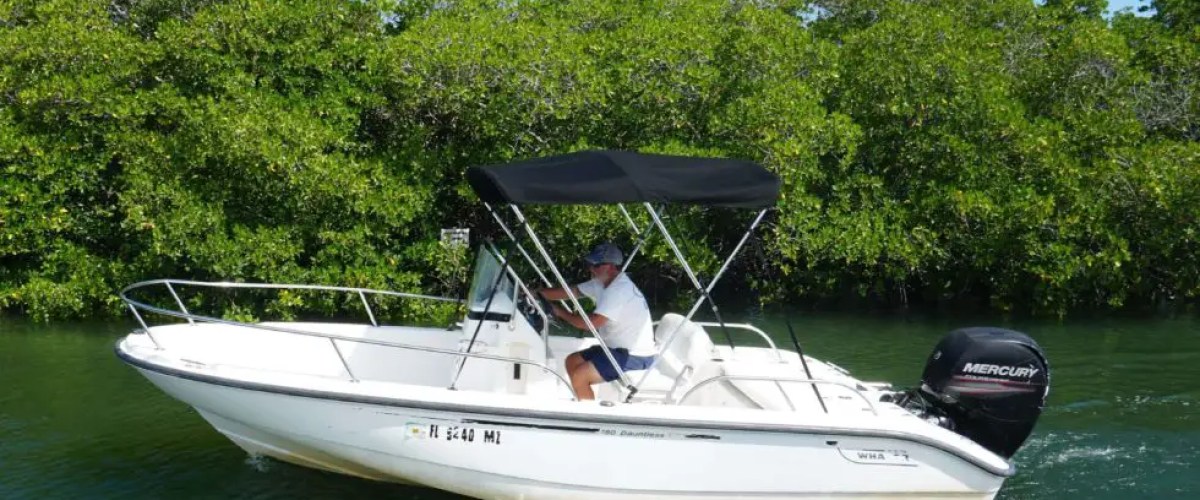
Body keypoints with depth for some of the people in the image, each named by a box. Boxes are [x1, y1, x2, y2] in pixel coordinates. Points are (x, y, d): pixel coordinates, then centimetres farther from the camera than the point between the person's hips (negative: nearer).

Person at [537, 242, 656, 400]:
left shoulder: (619, 290, -23)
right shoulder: (602, 282, 6)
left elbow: (591, 323, -27)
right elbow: (569, 292, 8)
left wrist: (561, 313, -13)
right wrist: (536, 293, -1)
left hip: (635, 356, -10)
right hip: (620, 348, 10)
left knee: (579, 376, -17)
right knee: (572, 361, 13)